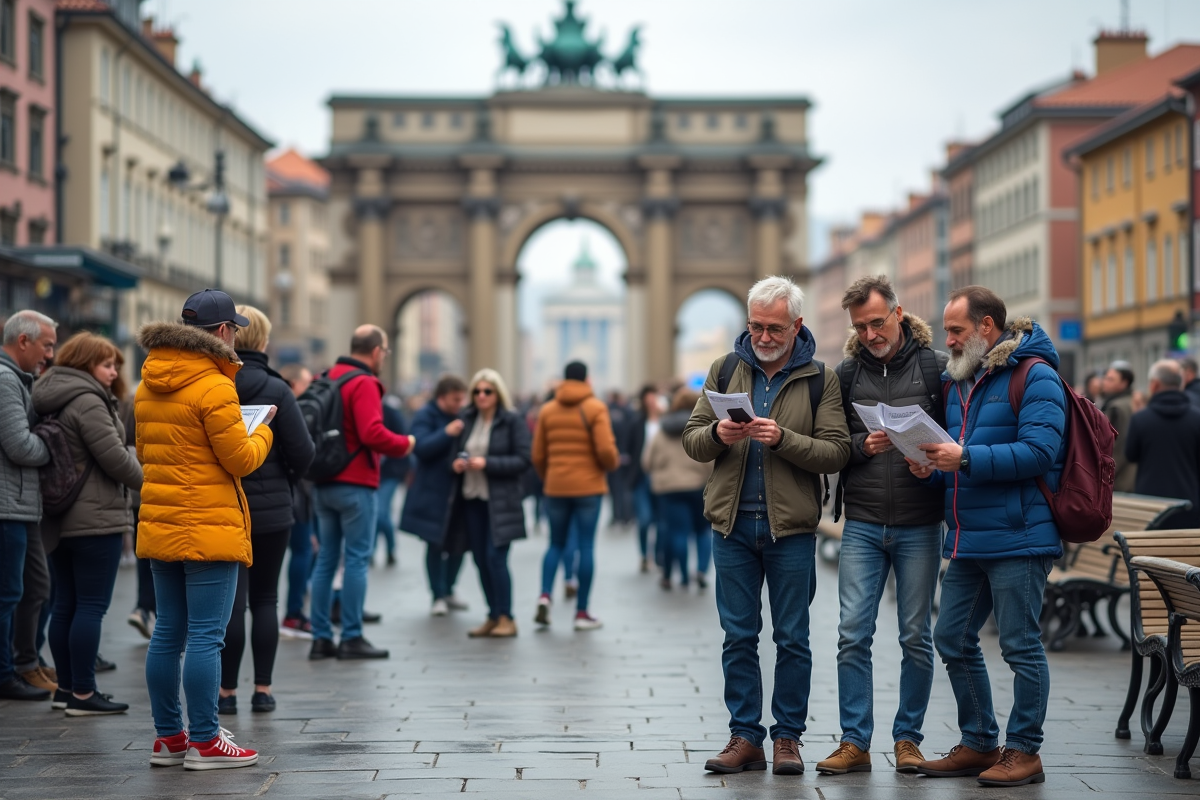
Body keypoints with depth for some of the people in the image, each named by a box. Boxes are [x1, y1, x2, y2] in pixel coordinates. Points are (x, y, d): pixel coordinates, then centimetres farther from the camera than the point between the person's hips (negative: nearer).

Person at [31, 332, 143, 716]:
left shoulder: (50, 401, 14)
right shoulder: (87, 402, -14)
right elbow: (114, 457, -17)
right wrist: (147, 482, 0)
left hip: (59, 520, 9)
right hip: (96, 519, -9)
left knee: (66, 605, 13)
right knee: (92, 607, -6)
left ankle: (66, 686, 19)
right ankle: (83, 694, -6)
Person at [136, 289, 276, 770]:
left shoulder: (148, 386, 11)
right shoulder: (214, 387, -15)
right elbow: (241, 460, -11)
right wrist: (262, 430, 7)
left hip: (159, 525, 8)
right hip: (209, 527, -8)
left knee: (167, 633, 12)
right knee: (205, 635, -4)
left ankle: (168, 737, 18)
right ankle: (203, 742, -2)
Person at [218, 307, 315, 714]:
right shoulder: (276, 390, -8)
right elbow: (303, 452, -8)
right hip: (271, 510, 0)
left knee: (231, 600, 3)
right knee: (265, 598, 10)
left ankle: (227, 691, 6)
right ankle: (263, 689, 11)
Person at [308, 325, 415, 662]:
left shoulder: (326, 378, 11)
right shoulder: (363, 384, -13)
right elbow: (373, 434, -24)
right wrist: (404, 444, -8)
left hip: (322, 483, 8)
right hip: (355, 485, -8)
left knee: (326, 558, 10)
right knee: (357, 559, -2)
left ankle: (321, 637, 12)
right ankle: (352, 638, -1)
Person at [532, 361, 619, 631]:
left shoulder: (547, 410, 5)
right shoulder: (595, 408, -6)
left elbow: (537, 456, 5)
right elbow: (606, 450, -14)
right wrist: (613, 463, 7)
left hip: (555, 487, 3)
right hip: (588, 487, -3)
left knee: (556, 544, 14)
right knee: (586, 546, 2)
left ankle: (544, 596, -7)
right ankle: (582, 612, 2)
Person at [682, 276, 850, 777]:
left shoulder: (820, 379, 1)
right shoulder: (725, 370, 9)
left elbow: (837, 452, -6)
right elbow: (691, 440, 9)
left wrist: (783, 439, -20)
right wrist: (717, 435, -13)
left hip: (791, 527, -2)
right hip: (732, 524, 2)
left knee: (792, 638, 4)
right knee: (738, 636, 5)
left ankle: (788, 736, 13)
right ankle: (745, 736, 12)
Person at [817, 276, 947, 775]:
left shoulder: (935, 368, -1)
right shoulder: (847, 374, 7)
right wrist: (862, 446, -12)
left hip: (919, 527, -2)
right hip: (862, 526, 2)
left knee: (916, 636, 5)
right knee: (853, 635, -2)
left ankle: (907, 738, 16)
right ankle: (855, 742, 4)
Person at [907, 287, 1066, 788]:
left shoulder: (1035, 377, -9)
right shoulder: (959, 382, 18)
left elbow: (1039, 451, -20)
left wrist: (966, 458, -22)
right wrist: (932, 469, 2)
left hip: (1017, 539, -9)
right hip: (966, 540, 9)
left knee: (1021, 646, -2)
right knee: (953, 640, 11)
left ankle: (1023, 751, 9)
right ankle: (979, 745, 23)